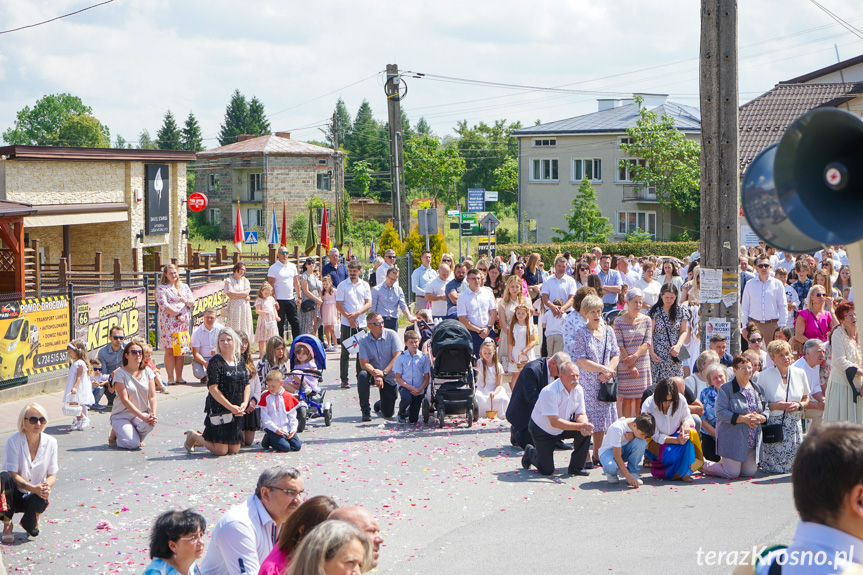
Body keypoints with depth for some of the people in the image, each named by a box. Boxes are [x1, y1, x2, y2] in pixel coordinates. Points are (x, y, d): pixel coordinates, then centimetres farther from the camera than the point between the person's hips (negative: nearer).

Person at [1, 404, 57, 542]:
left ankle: (30, 522, 5)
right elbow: (13, 475, -17)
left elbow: (52, 475, -1)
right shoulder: (14, 441, -13)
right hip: (14, 494, -2)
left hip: (36, 495, 2)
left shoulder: (50, 442, -3)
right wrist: (34, 488, -32)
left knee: (38, 502, -35)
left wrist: (46, 486, -26)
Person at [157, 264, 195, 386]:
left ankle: (179, 377, 8)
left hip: (184, 321, 4)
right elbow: (164, 305, -9)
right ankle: (171, 377, -1)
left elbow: (192, 302, 12)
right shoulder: (161, 288, 1)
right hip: (168, 322, -4)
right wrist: (177, 315, -14)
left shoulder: (184, 287, 17)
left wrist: (186, 301, -10)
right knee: (170, 350, -5)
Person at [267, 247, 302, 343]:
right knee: (280, 325, 0)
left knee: (295, 323, 6)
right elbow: (271, 285, -9)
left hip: (291, 299, 5)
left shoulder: (292, 266, 11)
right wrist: (274, 300, -15)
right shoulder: (273, 268, -5)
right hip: (279, 300, -5)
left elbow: (296, 282, 17)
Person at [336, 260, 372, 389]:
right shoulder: (342, 285, 2)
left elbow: (369, 303, 4)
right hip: (347, 324, -2)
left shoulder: (365, 285, 9)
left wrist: (357, 313, -12)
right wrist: (349, 317, -13)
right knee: (345, 352, -2)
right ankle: (344, 380, 1)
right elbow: (339, 305, -3)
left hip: (362, 323, 3)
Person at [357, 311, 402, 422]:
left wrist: (383, 373, -27)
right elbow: (364, 363, -16)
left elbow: (398, 357, -16)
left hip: (390, 377, 0)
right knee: (362, 375, -35)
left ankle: (380, 404, 39)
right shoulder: (364, 340, -8)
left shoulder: (391, 335, -10)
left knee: (388, 413, -3)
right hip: (373, 374, 0)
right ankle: (365, 411, -19)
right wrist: (375, 374, -35)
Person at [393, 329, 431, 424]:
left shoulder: (424, 357, -2)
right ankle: (401, 413, -2)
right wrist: (410, 387, -16)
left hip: (419, 390, 1)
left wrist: (420, 389, -16)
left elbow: (426, 378, 1)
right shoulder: (401, 357, -4)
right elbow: (398, 378, -3)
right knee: (406, 398, -37)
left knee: (413, 419, -2)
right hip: (404, 386, -1)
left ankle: (410, 412, 37)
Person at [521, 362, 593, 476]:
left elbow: (581, 414, -6)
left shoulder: (578, 389, -11)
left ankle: (576, 467, -5)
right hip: (542, 430, -6)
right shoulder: (549, 392, -32)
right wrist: (580, 426, -42)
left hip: (562, 429, 6)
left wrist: (584, 425, -32)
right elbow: (555, 422, -36)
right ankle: (530, 452, 24)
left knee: (586, 431, -20)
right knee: (547, 470, -9)